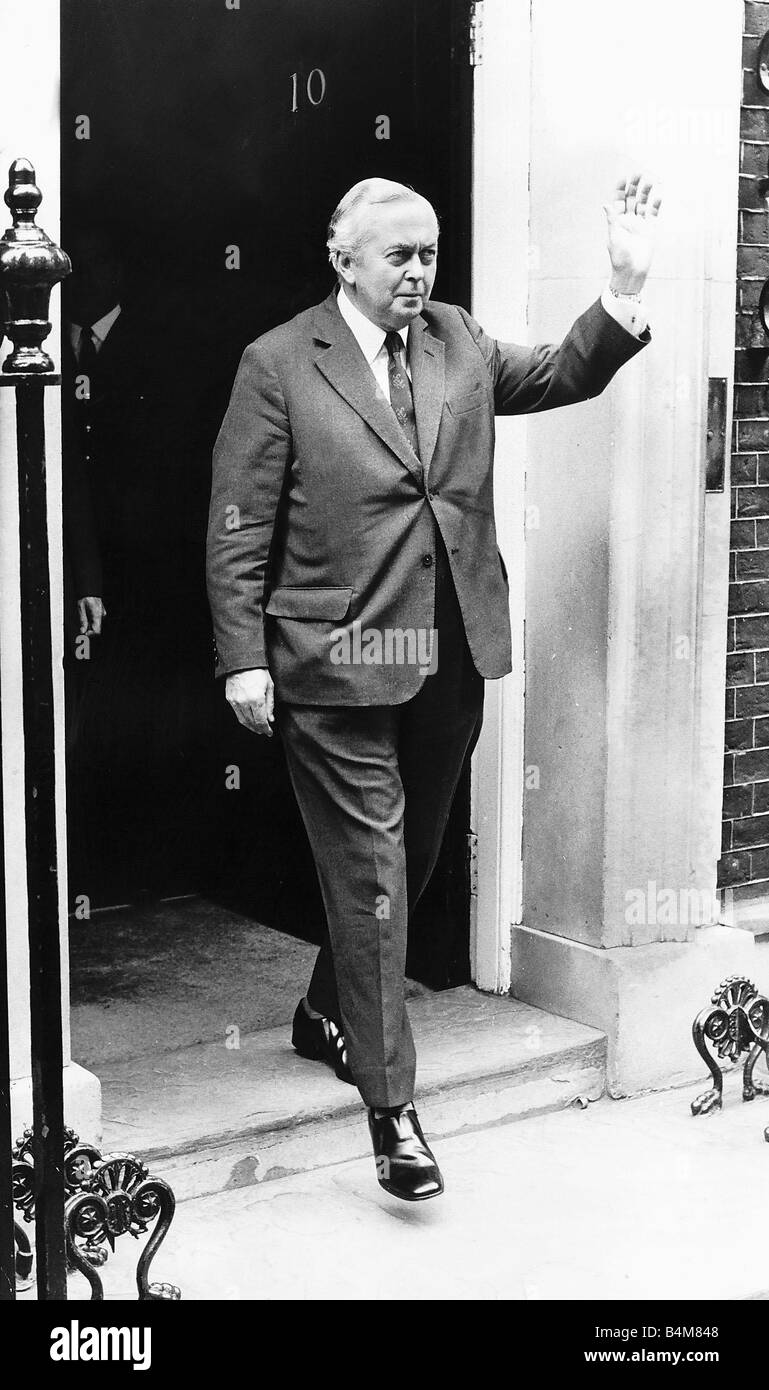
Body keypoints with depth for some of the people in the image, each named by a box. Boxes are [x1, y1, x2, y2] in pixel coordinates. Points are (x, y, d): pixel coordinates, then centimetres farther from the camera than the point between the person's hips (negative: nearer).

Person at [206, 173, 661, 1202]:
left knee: (411, 858, 18)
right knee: (370, 876, -4)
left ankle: (328, 1016, 41)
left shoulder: (459, 342, 10)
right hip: (337, 665, -6)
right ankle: (391, 1106, 4)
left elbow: (564, 377, 5)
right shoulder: (278, 365, -5)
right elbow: (237, 529, -6)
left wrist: (627, 288, -10)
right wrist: (244, 661, -12)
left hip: (451, 659, 6)